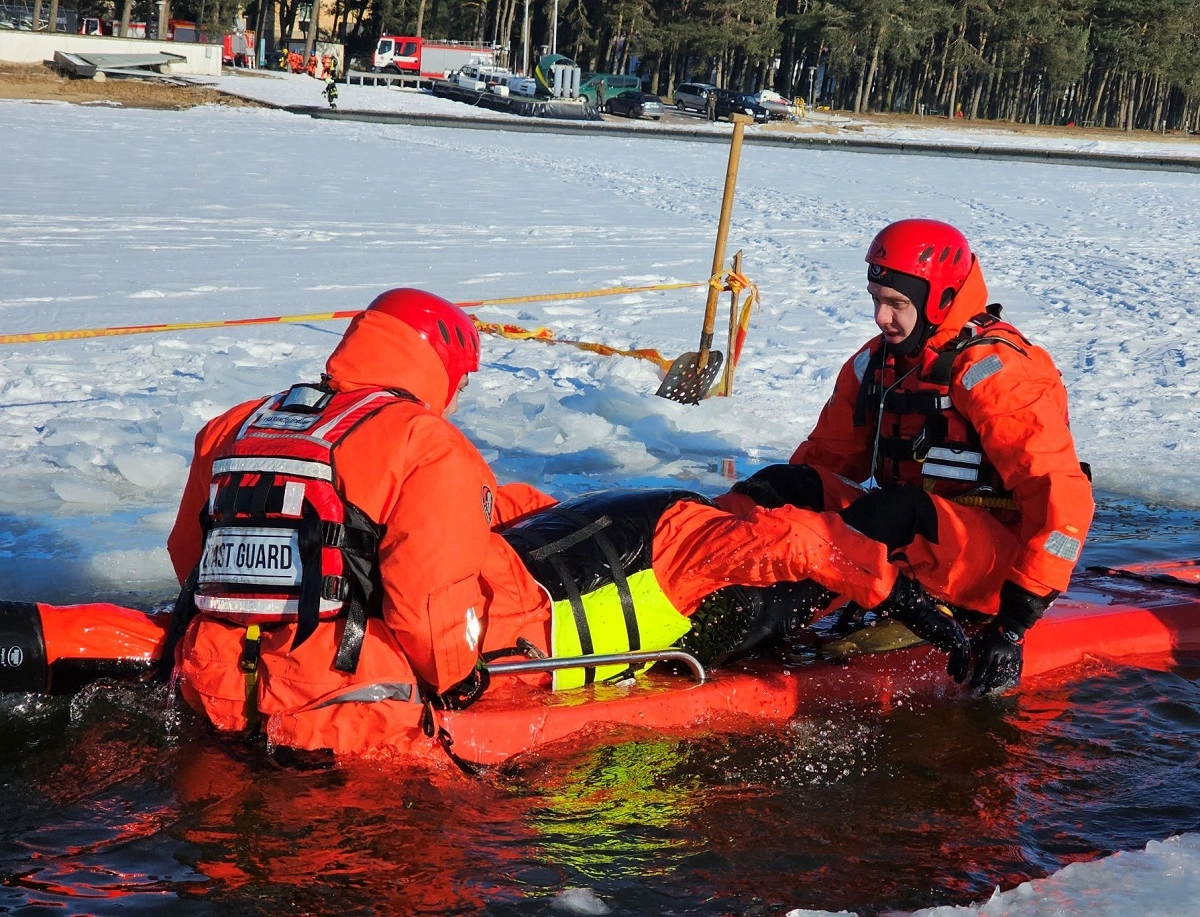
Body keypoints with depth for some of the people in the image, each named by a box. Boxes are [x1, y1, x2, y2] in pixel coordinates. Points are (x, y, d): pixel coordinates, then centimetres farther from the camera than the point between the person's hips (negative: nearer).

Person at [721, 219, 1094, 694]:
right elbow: (824, 457, 14)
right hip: (912, 547, 7)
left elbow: (1062, 497, -22)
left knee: (899, 511, -37)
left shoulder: (993, 370, -16)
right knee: (784, 483, -11)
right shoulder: (876, 363, 7)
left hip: (995, 559, -7)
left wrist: (1015, 623, -27)